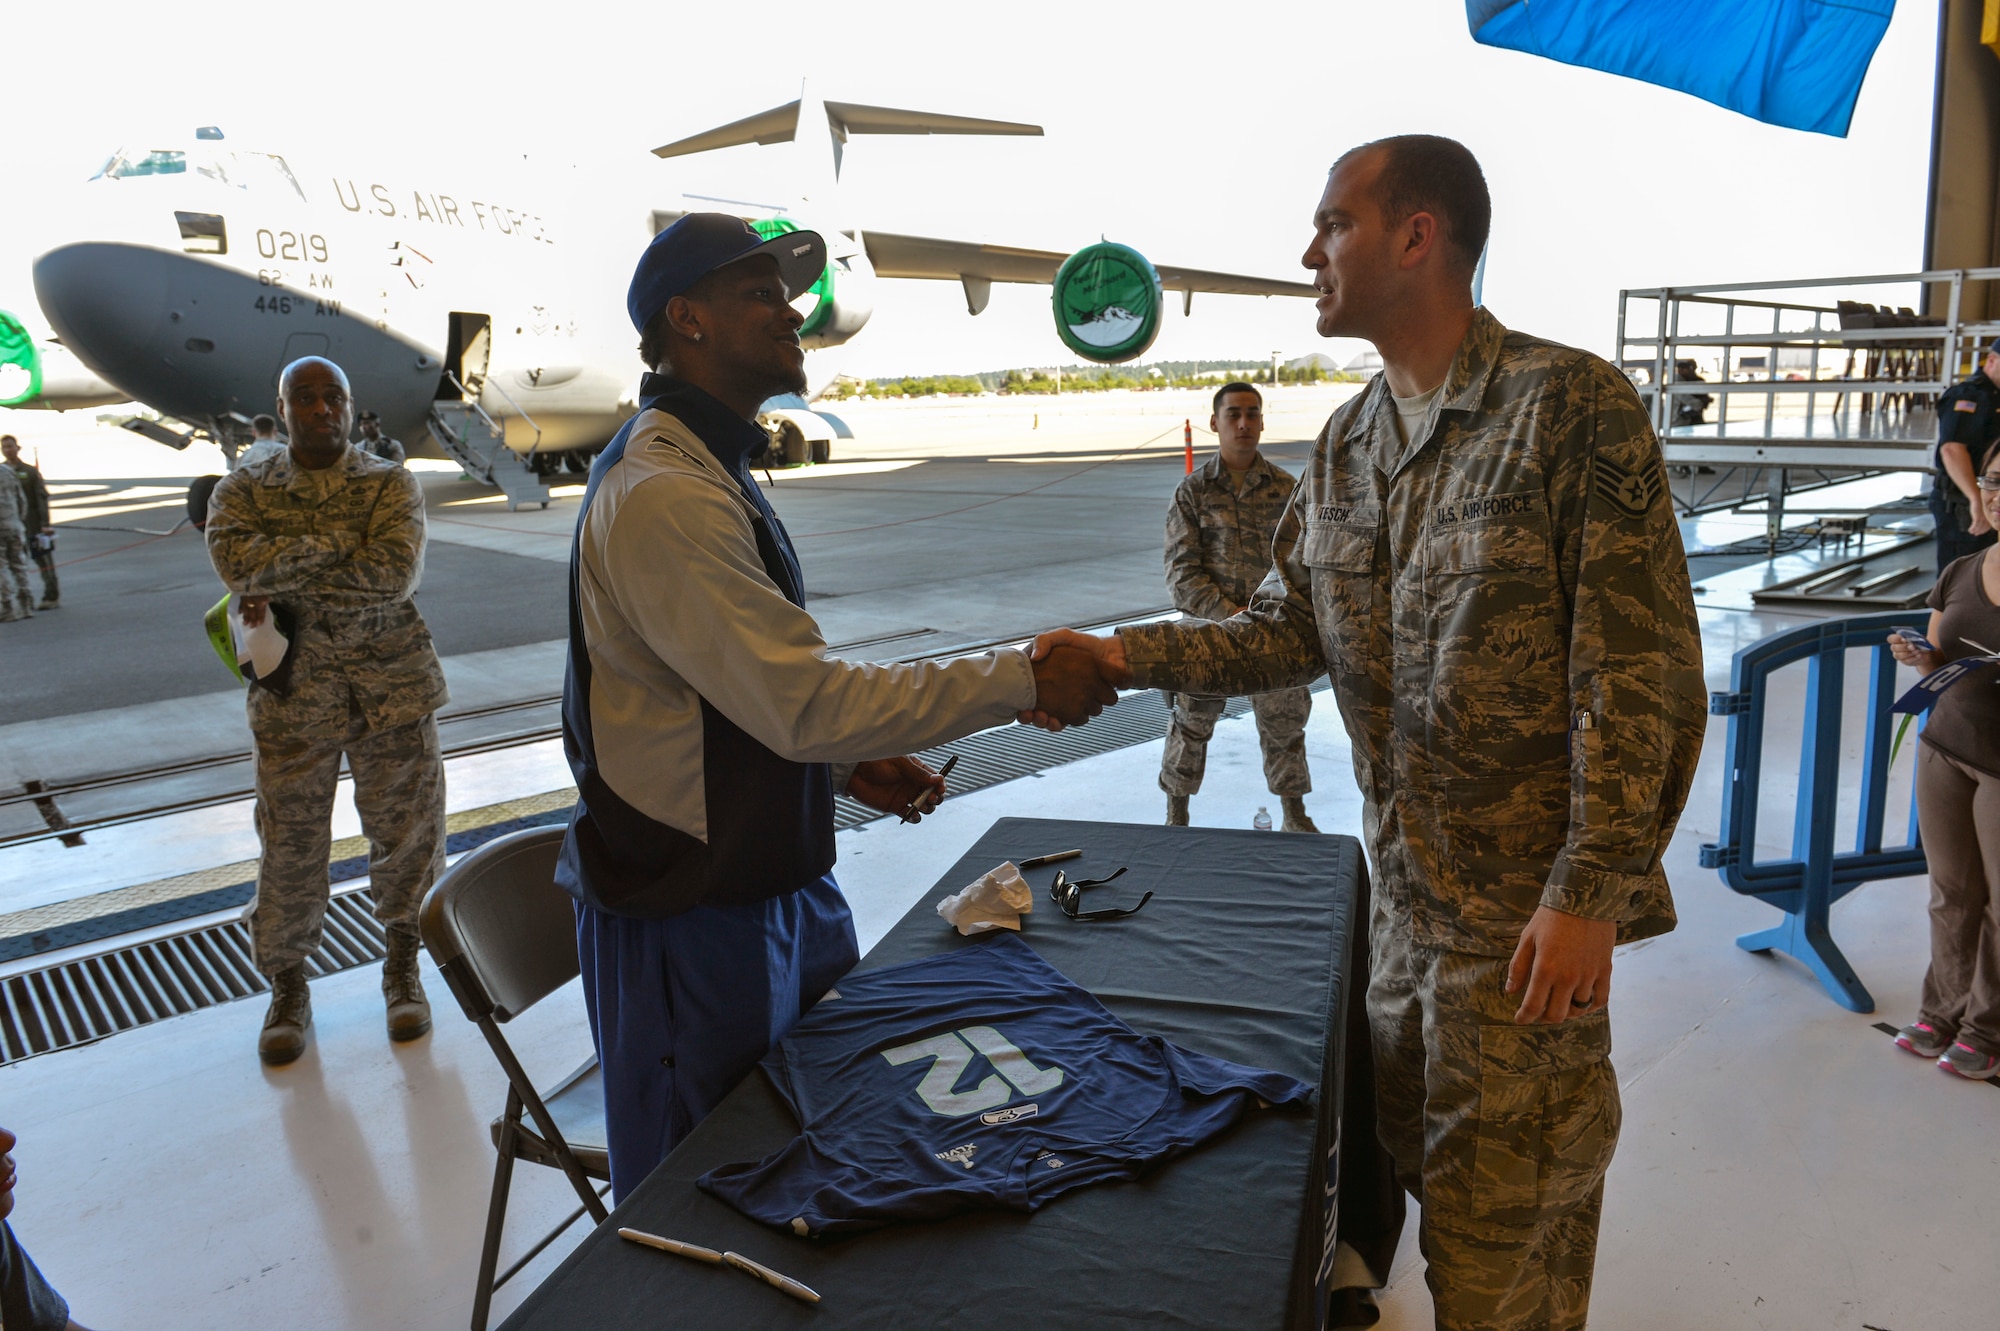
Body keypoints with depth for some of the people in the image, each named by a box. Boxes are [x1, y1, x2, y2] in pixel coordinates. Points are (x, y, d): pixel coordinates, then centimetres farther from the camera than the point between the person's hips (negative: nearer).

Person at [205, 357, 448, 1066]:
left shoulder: (391, 484, 1)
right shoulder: (243, 491, 5)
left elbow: (396, 573, -17)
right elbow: (236, 559, -17)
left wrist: (283, 583, -14)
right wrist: (343, 542, -17)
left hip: (392, 686, 0)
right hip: (293, 692, 1)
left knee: (406, 830, 7)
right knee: (291, 843, 6)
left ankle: (402, 968, 29)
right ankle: (287, 987, 27)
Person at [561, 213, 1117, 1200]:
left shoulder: (701, 470, 12)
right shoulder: (662, 494, -23)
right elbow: (806, 696, -28)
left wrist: (848, 766, 7)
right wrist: (1023, 680, -24)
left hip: (769, 886, 10)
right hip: (691, 921, -10)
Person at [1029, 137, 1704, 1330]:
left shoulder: (1572, 406, -15)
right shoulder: (1347, 444, 8)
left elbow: (1643, 674, -16)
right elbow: (1289, 633, 9)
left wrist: (1591, 894, -17)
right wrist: (1129, 655, -4)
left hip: (1526, 905, -7)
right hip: (1405, 885, 7)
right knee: (1419, 1162, 22)